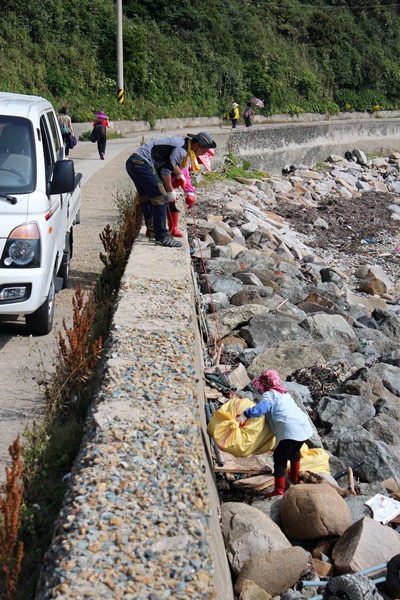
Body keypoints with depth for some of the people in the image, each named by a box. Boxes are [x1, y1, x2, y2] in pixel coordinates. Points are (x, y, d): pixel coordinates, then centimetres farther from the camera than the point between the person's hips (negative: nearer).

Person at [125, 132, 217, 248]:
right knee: (161, 198, -10)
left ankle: (152, 231, 32)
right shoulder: (181, 149, -15)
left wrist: (181, 176, 47)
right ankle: (161, 236, -8)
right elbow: (165, 171, -16)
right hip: (141, 163, -11)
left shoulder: (182, 143, 16)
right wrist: (170, 191, -4)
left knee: (147, 198, 21)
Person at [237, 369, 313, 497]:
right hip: (305, 425, 9)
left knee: (279, 458, -2)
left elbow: (263, 406, -24)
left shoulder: (269, 394, -3)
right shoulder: (284, 393, 25)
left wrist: (246, 414, -29)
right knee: (294, 451, 33)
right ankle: (295, 477, 51)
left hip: (289, 430, -9)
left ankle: (279, 491, -3)